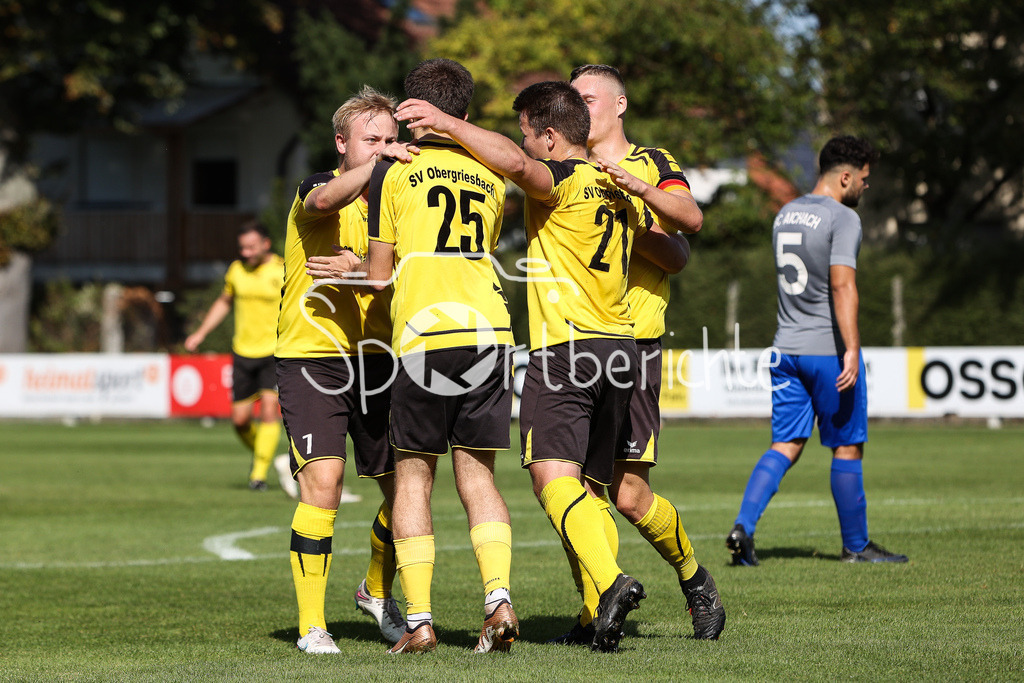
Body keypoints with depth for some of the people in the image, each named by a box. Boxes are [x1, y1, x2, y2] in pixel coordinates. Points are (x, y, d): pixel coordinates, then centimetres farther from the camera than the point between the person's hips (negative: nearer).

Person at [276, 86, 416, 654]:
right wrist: (377, 165, -42)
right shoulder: (318, 188, -4)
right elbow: (324, 200, -29)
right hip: (311, 354, -5)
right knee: (322, 481, -16)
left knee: (404, 484, 4)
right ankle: (311, 624, -8)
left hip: (378, 359, 5)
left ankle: (377, 591, 31)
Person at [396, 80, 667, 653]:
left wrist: (447, 123, -23)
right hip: (620, 346, 8)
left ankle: (612, 582, -36)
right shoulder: (620, 188, 17)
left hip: (566, 345, -8)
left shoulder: (564, 180, -8)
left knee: (554, 476, -17)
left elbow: (516, 163, -31)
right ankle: (602, 615, 5)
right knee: (589, 486, 12)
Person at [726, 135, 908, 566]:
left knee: (785, 445, 6)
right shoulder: (843, 219, -12)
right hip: (830, 349, -7)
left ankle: (743, 526, -12)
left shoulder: (785, 215, 13)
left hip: (787, 348, 7)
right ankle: (856, 546, 14)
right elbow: (842, 285, -22)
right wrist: (851, 349, -26)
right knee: (847, 447, 5)